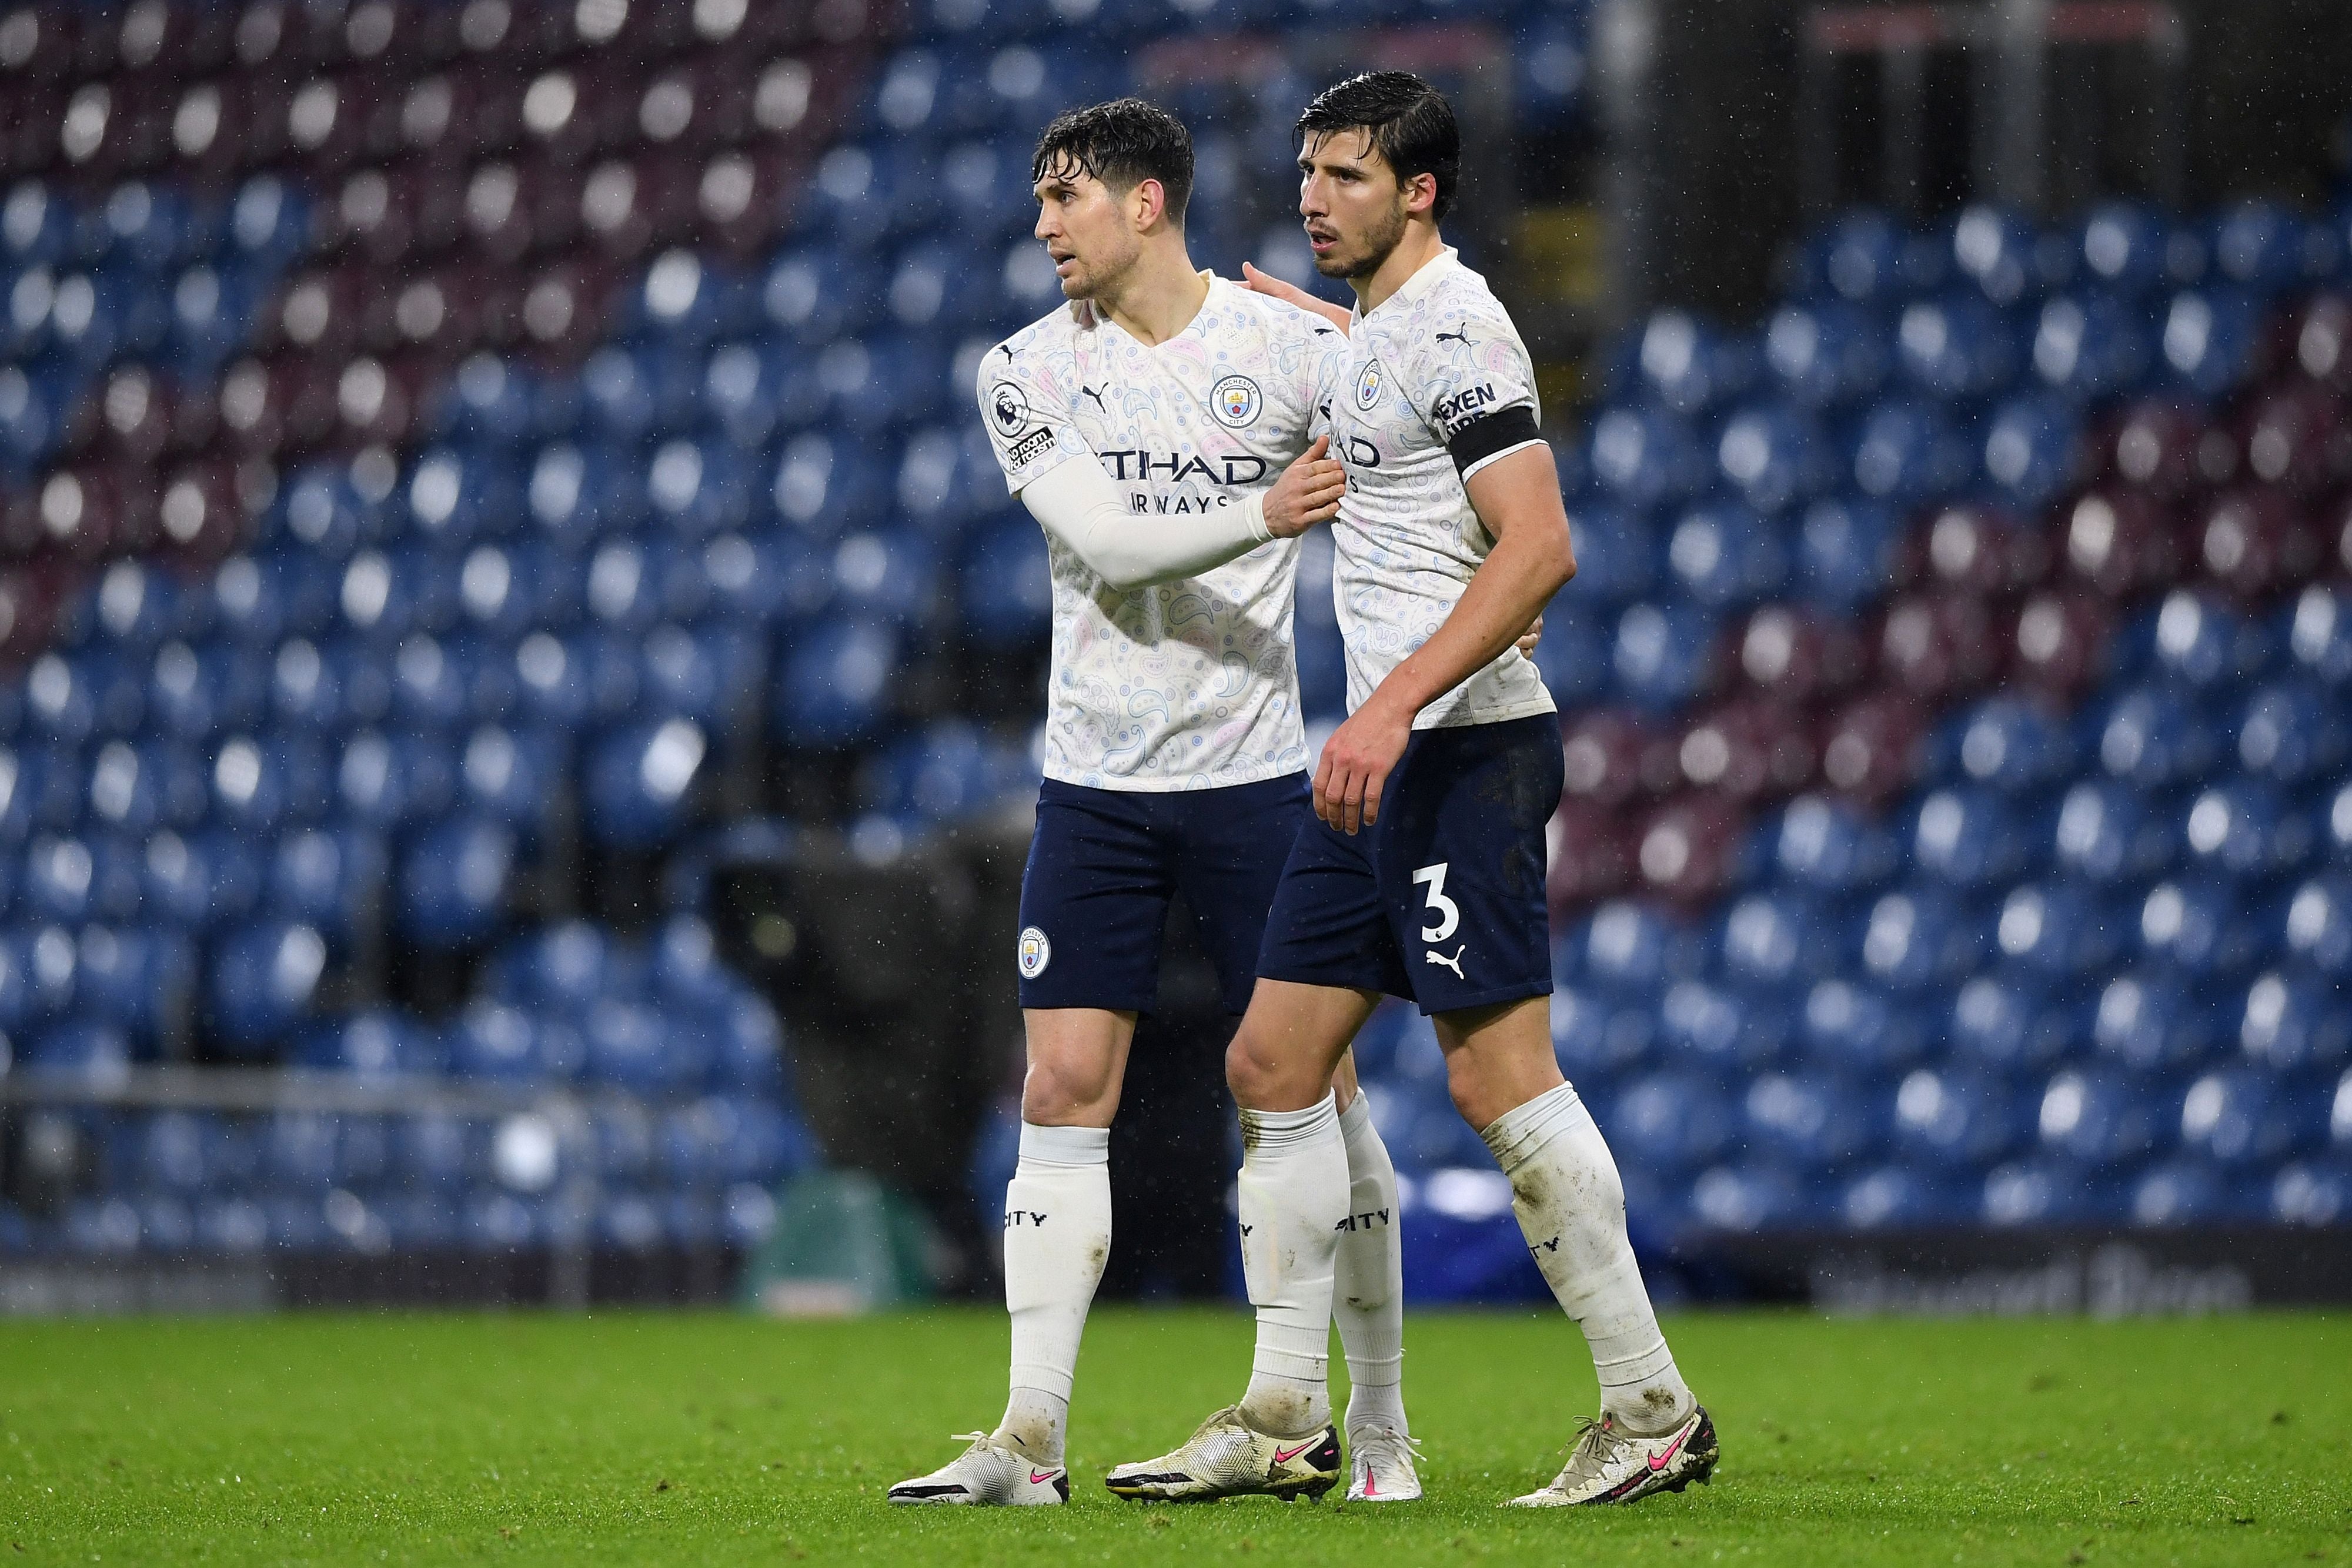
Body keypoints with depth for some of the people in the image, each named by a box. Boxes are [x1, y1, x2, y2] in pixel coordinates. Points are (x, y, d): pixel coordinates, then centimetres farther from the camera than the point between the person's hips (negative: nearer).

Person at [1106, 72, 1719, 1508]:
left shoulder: (1456, 330, -13)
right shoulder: (1378, 329, 16)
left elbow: (1540, 549, -22)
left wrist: (1394, 705, -28)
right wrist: (1262, 299, 35)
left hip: (1466, 747, -10)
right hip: (1389, 759, 10)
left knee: (1501, 1077, -11)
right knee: (1274, 1064, 8)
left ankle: (1654, 1411, -5)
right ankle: (1285, 1414, 12)